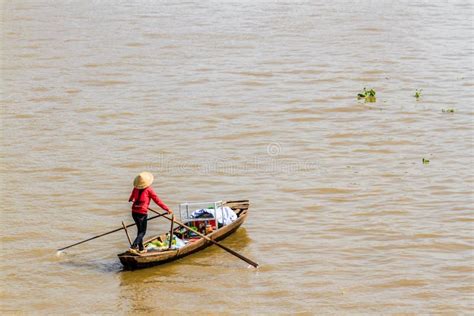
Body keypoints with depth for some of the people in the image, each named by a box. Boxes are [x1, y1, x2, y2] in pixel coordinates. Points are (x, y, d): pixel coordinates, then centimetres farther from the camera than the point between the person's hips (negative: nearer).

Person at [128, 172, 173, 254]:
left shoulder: (136, 188, 7)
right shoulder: (149, 189, -8)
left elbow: (131, 197, 24)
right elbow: (157, 200, -6)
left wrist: (131, 199, 48)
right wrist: (167, 209, -1)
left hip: (134, 212, 6)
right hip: (142, 213, -6)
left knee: (140, 230, 19)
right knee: (142, 232, 2)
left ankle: (141, 248, 25)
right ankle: (133, 246, -13)